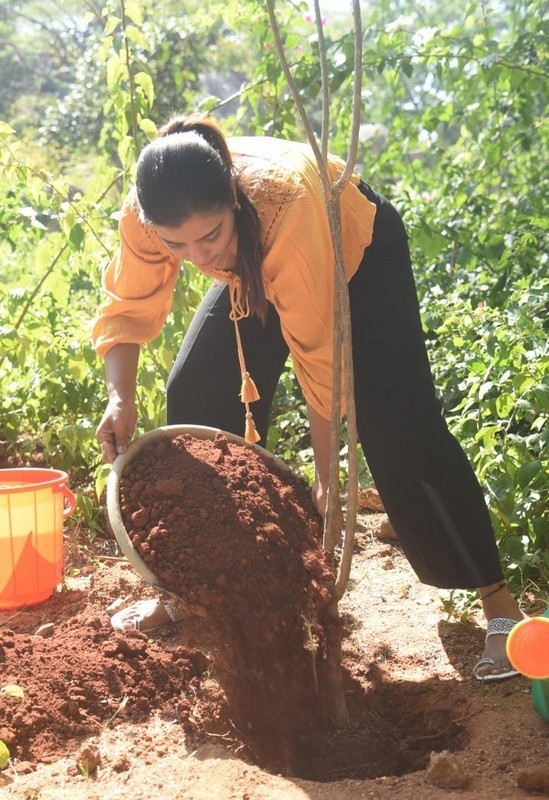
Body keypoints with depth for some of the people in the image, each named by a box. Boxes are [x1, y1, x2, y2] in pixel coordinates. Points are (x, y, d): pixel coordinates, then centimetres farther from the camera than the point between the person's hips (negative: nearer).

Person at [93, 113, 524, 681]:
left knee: (399, 428, -16)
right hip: (257, 266, 5)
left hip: (359, 249, -5)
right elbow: (128, 308, -17)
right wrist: (120, 396, -36)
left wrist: (325, 474, -31)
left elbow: (317, 354, -37)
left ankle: (496, 600, -6)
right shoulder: (145, 215, -31)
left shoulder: (285, 206, -44)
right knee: (195, 396, -5)